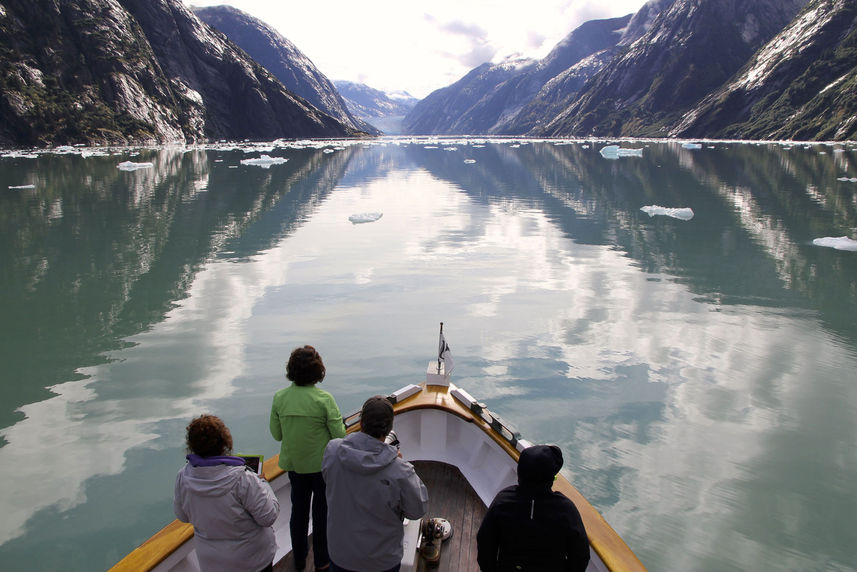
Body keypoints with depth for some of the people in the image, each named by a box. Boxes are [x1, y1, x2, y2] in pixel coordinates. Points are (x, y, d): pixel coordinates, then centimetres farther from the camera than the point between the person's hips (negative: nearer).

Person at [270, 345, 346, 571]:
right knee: (322, 511, 14)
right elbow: (340, 434, -18)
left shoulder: (279, 397, -11)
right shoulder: (323, 399, -22)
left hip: (293, 463, 4)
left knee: (298, 510, 21)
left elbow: (276, 434, -2)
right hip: (322, 464, -4)